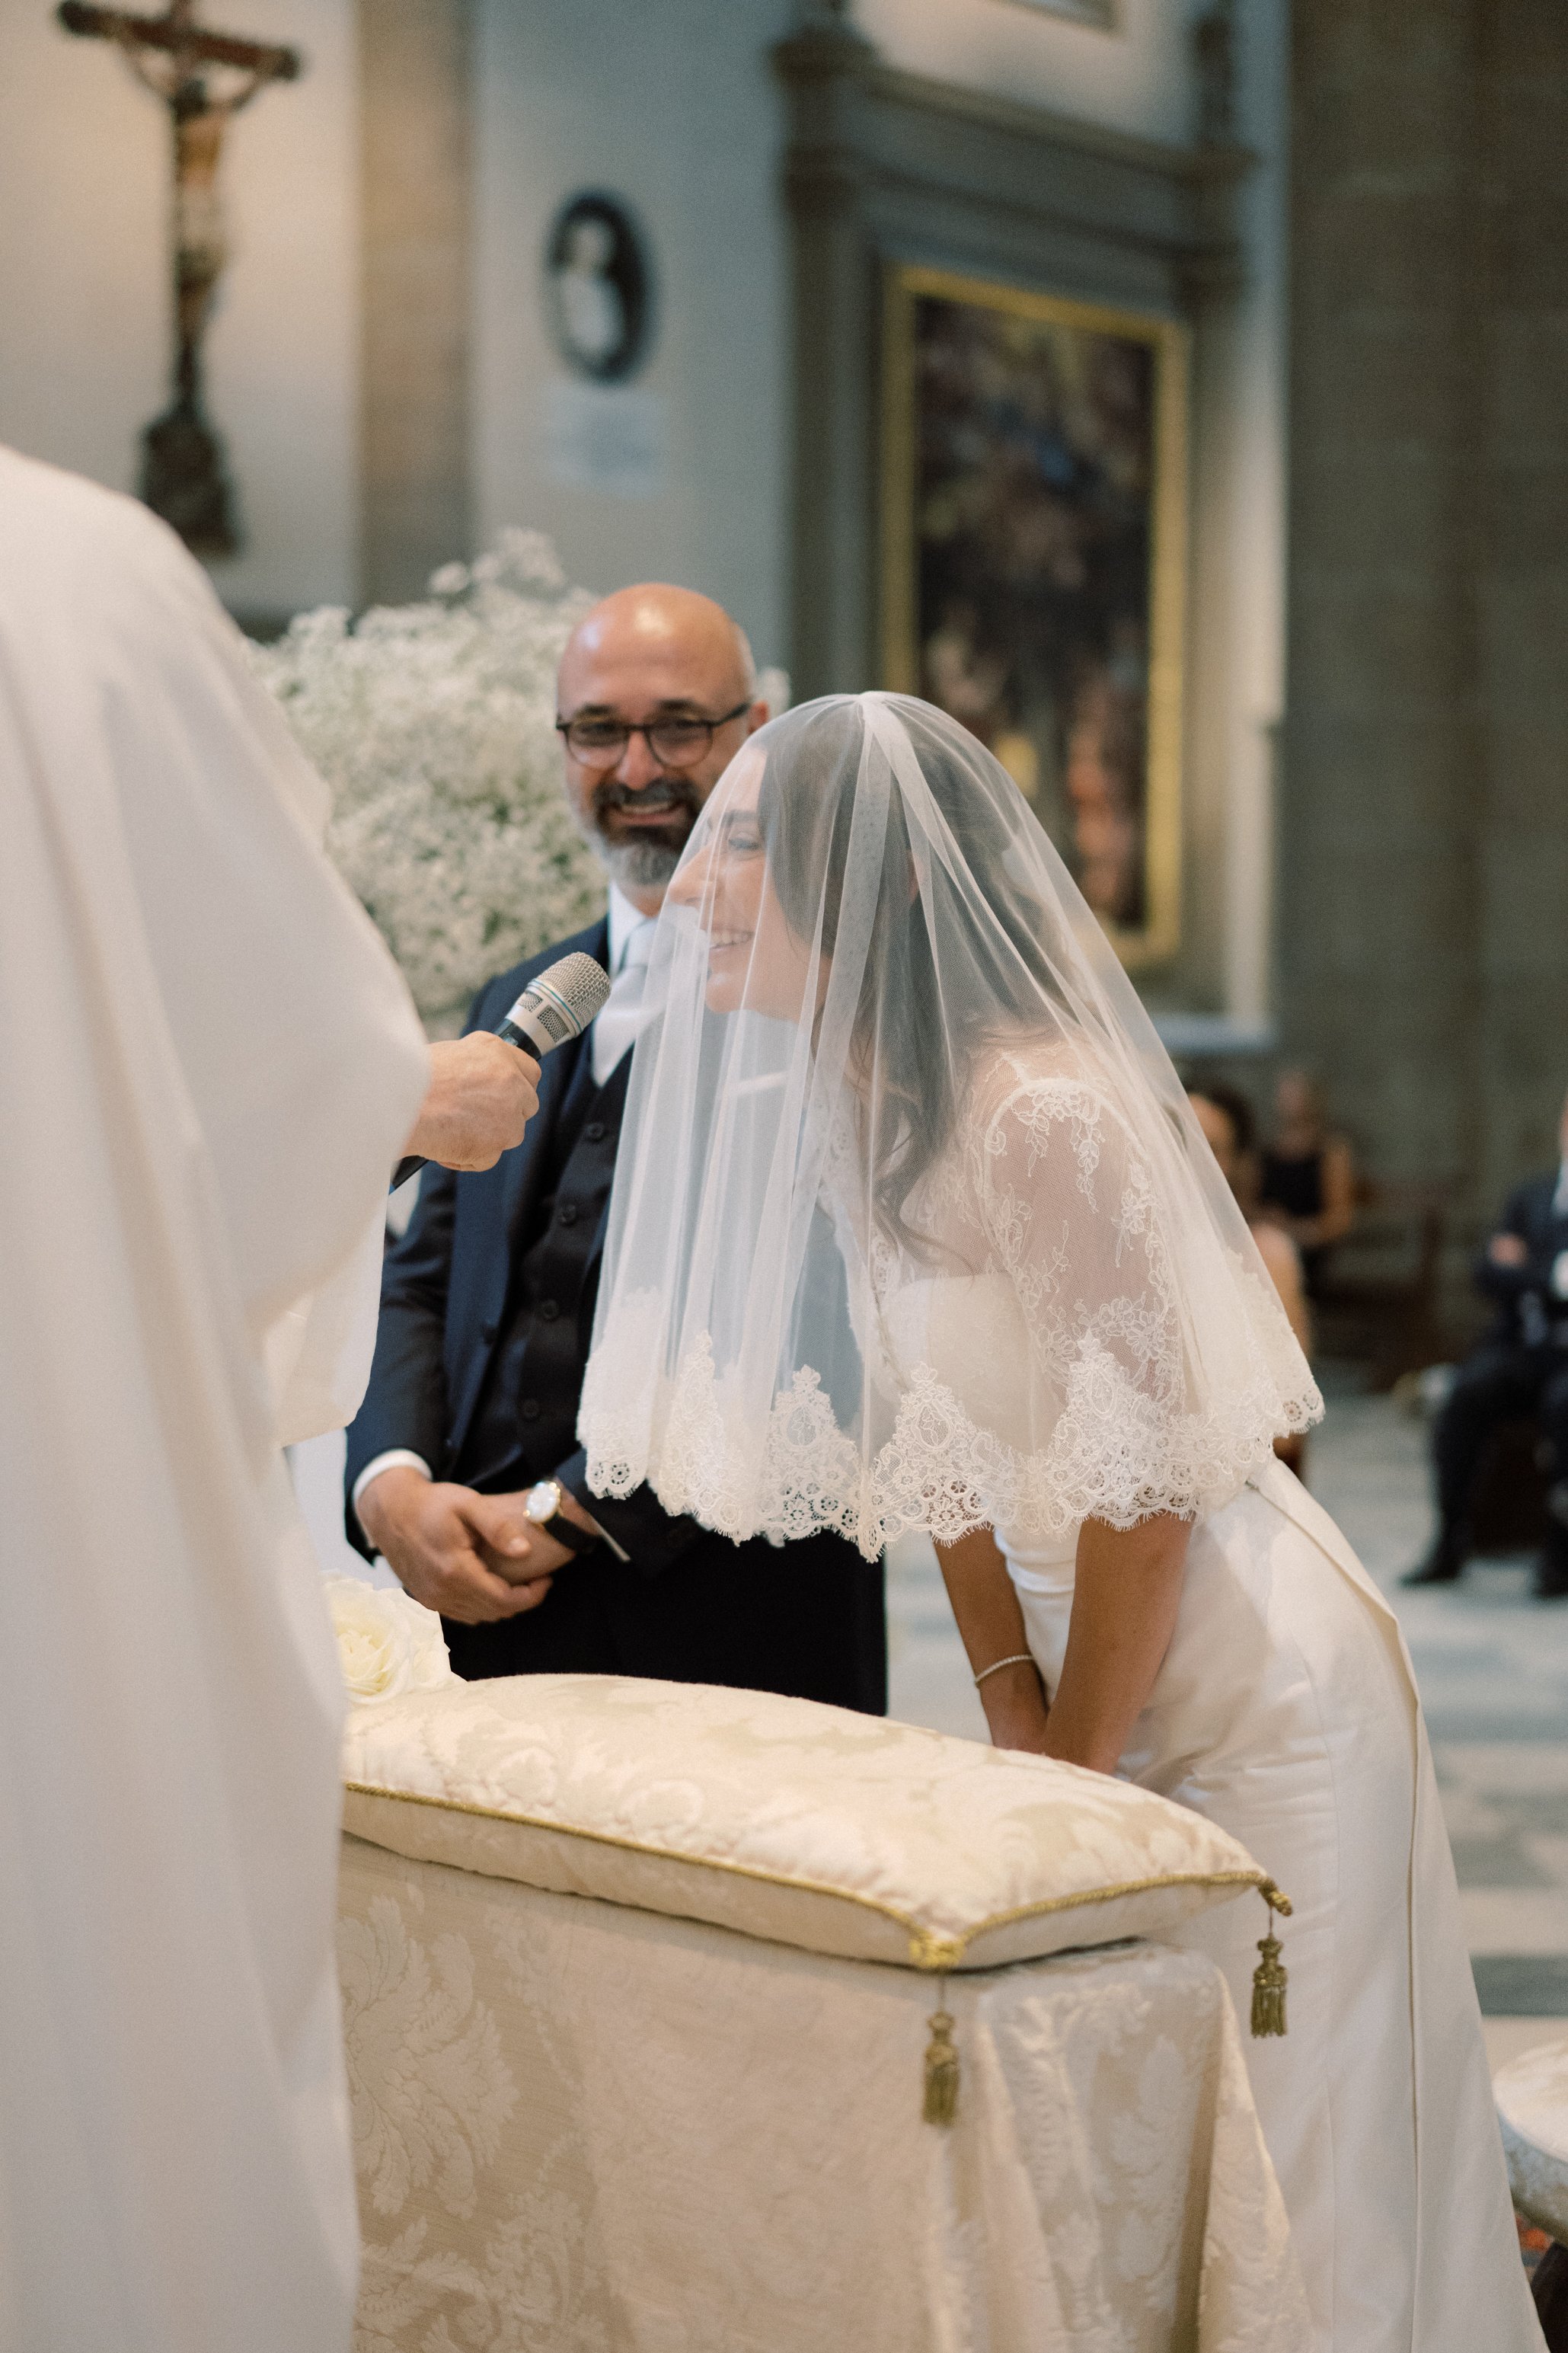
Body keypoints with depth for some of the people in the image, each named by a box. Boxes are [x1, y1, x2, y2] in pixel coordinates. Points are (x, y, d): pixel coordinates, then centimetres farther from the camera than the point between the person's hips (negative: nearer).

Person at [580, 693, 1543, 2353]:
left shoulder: (1037, 1112, -25)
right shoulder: (850, 1114, 1)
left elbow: (1147, 1481, -22)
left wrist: (1074, 1775, -11)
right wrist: (1013, 1722, 2)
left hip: (1248, 1697, -8)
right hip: (1090, 1681, 8)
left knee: (1262, 2172, 2)